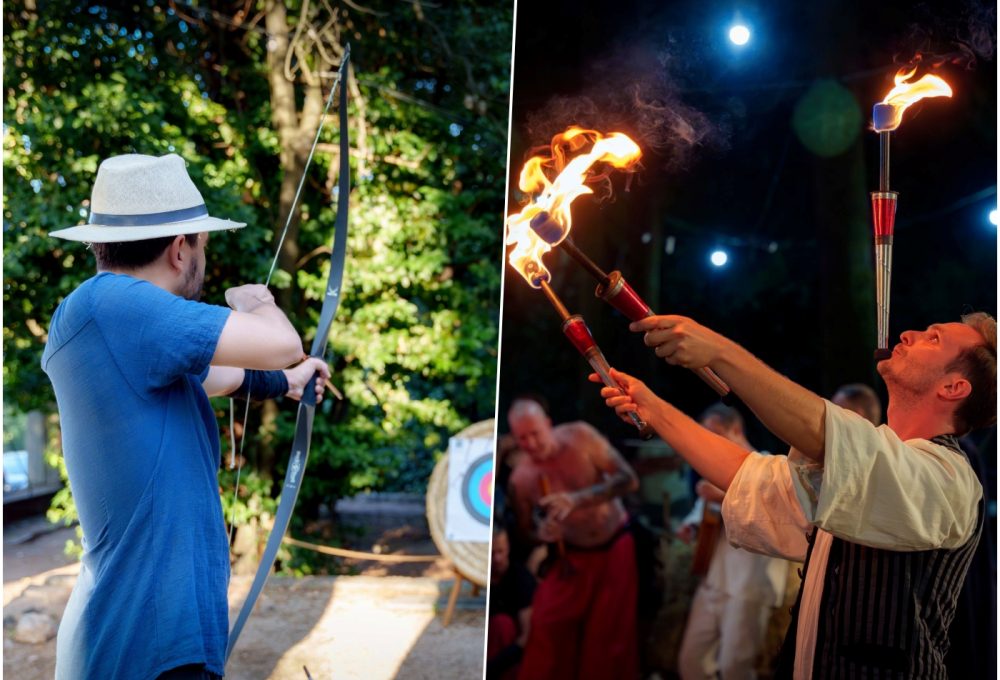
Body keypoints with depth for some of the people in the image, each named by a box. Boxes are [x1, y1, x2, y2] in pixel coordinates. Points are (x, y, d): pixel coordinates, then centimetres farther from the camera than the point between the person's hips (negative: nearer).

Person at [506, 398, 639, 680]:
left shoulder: (580, 436, -20)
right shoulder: (520, 479, -17)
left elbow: (629, 479, -21)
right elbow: (526, 530, -1)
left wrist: (577, 500, -33)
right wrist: (541, 534, -26)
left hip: (615, 546, 0)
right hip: (572, 556, 1)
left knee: (611, 633, 4)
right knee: (547, 625, -11)